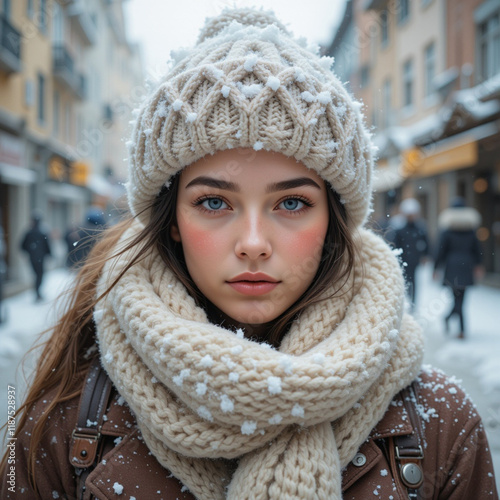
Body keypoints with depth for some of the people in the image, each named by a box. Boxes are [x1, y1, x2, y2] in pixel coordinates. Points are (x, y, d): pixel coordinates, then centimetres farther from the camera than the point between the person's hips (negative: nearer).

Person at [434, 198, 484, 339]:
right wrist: (478, 265, 24)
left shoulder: (447, 231, -6)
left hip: (452, 267, -3)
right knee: (461, 297, 11)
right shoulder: (471, 231, 3)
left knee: (457, 297, 1)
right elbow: (478, 250, 9)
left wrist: (436, 268, 3)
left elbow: (441, 251, -5)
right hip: (467, 268, 3)